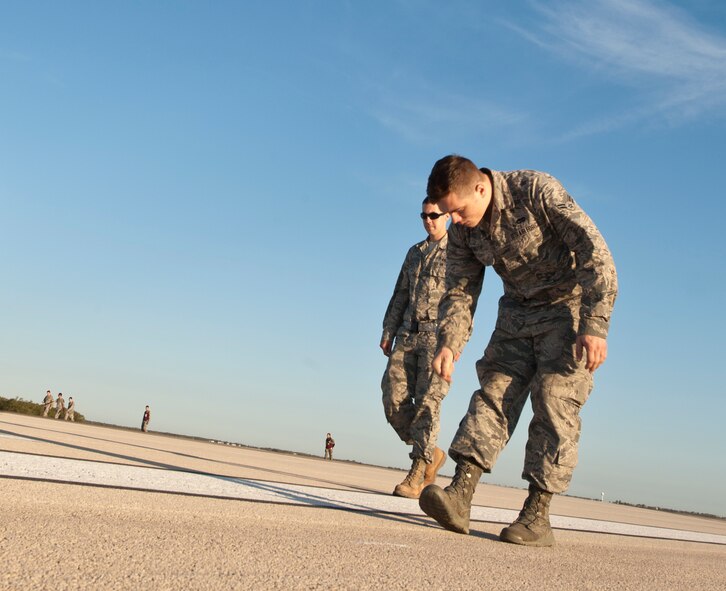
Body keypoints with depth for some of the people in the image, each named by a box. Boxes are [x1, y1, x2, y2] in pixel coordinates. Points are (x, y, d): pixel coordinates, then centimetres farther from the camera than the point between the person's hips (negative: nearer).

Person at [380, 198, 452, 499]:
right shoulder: (414, 252, 22)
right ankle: (431, 454, 12)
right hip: (408, 334, 6)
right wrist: (387, 333, 12)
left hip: (439, 333, -5)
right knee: (394, 399, -5)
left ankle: (416, 475, -10)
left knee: (427, 402, -11)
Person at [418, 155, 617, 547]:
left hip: (568, 306, -5)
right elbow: (460, 292, 2)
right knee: (493, 390, -9)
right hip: (517, 311, 6)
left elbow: (593, 250, -25)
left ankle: (537, 516, -11)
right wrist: (449, 345, -15)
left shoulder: (537, 190, -23)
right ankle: (459, 496, -18)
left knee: (553, 400, -13)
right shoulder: (462, 231, -4)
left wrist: (595, 324, -31)